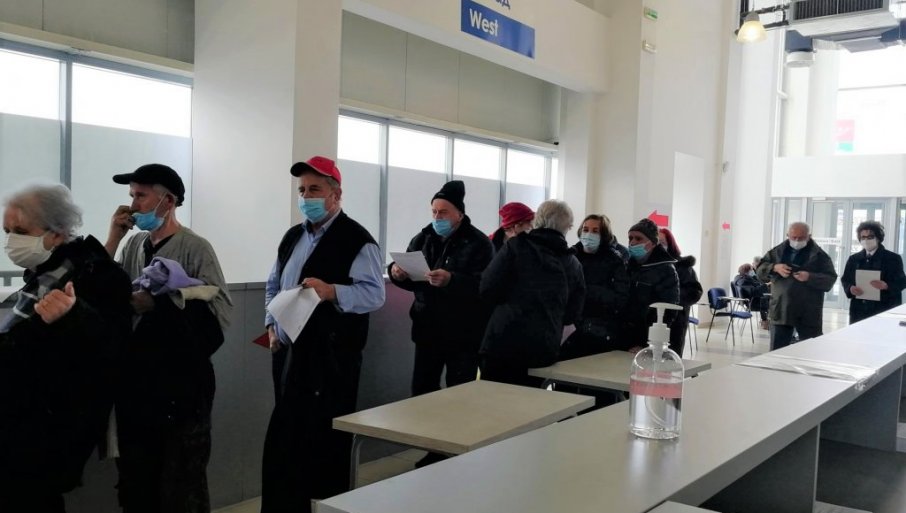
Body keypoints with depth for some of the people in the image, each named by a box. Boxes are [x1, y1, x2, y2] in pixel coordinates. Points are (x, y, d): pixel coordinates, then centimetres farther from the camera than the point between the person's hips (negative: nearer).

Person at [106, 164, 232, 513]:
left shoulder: (194, 247, -9)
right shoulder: (134, 244, 9)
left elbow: (219, 305, -18)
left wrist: (157, 304, -19)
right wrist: (114, 238, -2)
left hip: (180, 379, -6)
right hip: (134, 378, 6)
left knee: (181, 484, 6)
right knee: (135, 479, 18)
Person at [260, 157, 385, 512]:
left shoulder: (357, 240, -9)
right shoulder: (292, 237, 14)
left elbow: (374, 293, -17)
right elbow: (274, 285, 22)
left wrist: (331, 291, -31)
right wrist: (272, 325, 8)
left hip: (331, 357, -7)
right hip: (289, 352, 7)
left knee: (326, 441, 1)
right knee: (286, 437, 15)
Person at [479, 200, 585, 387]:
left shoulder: (516, 246, -4)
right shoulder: (573, 264, 7)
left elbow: (488, 289, -8)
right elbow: (571, 315, 10)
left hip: (504, 342, -3)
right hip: (545, 350, 4)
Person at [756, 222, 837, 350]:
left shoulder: (819, 255, 0)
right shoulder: (777, 251, 9)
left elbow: (830, 280, -4)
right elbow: (760, 270, 8)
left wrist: (810, 277, -21)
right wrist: (774, 268, -12)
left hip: (808, 314, -2)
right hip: (780, 311, 3)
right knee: (776, 351, 6)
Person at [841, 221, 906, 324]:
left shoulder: (893, 258, 3)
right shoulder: (853, 259, 15)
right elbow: (845, 280, 15)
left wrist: (886, 286, -23)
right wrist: (850, 288, -8)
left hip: (884, 311, -4)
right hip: (858, 310, 4)